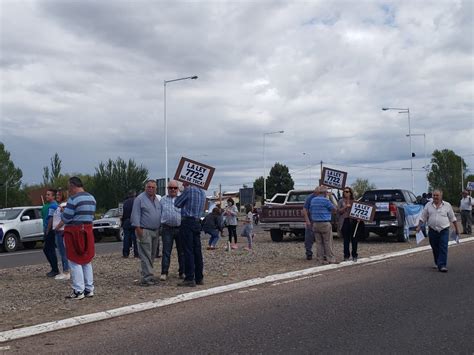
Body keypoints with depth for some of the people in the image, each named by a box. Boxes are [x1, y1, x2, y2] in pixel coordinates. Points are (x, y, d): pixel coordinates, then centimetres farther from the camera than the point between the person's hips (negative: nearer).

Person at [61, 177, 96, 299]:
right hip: (88, 231, 8)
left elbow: (66, 218, -15)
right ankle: (89, 289, 17)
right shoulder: (91, 198, 9)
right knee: (87, 261, 15)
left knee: (75, 263, -1)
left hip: (74, 232, -8)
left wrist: (62, 214, 5)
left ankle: (78, 291, 0)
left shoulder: (73, 199, -16)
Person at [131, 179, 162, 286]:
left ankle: (146, 275, 16)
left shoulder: (157, 199, 16)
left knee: (152, 255, 10)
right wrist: (138, 228, -18)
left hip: (155, 231, 8)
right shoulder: (140, 199, -7)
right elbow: (135, 215, -11)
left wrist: (160, 228, 18)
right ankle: (148, 278, -12)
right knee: (146, 255, -9)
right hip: (144, 231, -8)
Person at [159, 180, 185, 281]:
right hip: (167, 229, 0)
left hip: (180, 228, 0)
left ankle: (182, 272, 16)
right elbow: (159, 214, 12)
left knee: (182, 252, 7)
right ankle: (164, 273, 1)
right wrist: (159, 226, 4)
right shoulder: (163, 200, 9)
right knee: (166, 252, -1)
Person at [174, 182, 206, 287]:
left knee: (188, 251, -6)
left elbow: (177, 203, -3)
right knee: (197, 250, 10)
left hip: (187, 222, -7)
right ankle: (199, 278, 14)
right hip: (198, 222, 7)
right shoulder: (202, 192, 13)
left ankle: (190, 279, -6)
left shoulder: (189, 190, -10)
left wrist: (184, 190, 13)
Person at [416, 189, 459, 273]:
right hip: (432, 231, 2)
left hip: (444, 231, -2)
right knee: (435, 249, 9)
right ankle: (437, 263, 24)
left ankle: (442, 265, -10)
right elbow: (423, 217, 7)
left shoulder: (447, 205, 3)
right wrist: (419, 226, -2)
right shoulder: (428, 205, 6)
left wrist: (456, 229, 11)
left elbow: (452, 218, 9)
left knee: (443, 249, -9)